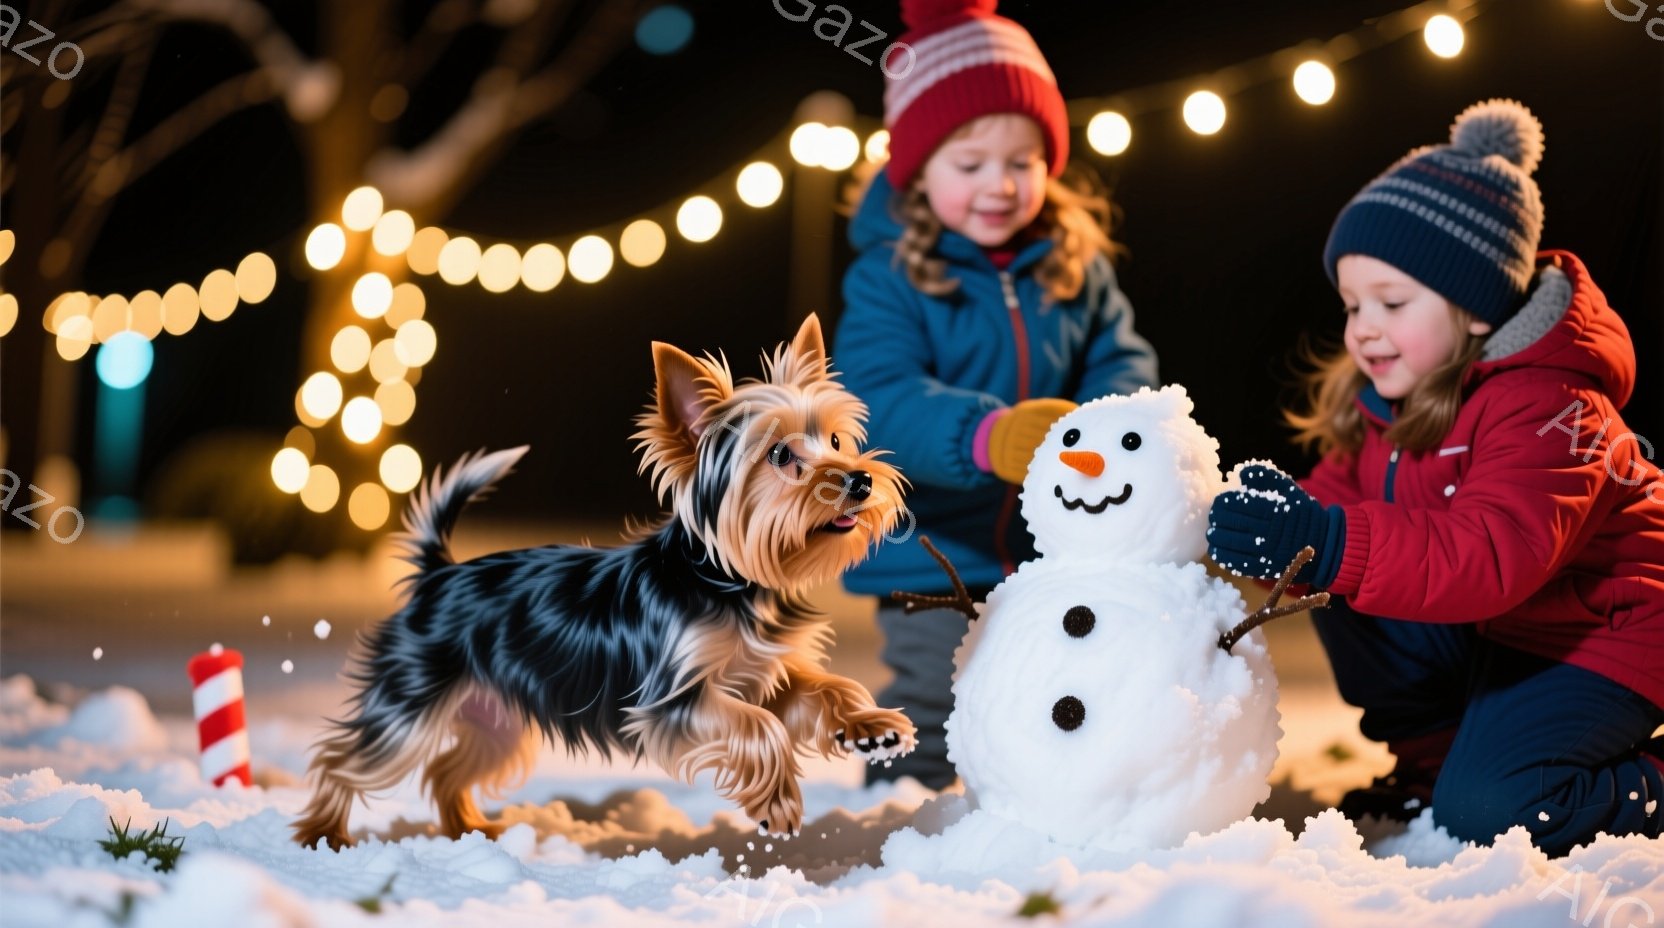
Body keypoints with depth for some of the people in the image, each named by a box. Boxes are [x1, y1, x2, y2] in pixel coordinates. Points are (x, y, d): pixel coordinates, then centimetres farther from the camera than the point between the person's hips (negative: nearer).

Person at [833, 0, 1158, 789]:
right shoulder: (887, 280, -11)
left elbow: (1122, 362, 2)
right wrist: (987, 436, -40)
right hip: (933, 555, -4)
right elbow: (880, 400, -23)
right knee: (932, 708, 1)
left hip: (1057, 556, 4)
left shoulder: (1076, 267, 5)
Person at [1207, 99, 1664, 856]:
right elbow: (1337, 498, -5)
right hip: (1484, 633, 8)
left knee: (1484, 811, -25)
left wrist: (1331, 544, -56)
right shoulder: (1389, 397, 0)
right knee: (1342, 596, -13)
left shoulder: (1541, 405, -28)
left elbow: (1494, 556, -44)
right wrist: (1273, 521, -31)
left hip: (1600, 633, -8)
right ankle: (1432, 757, 6)